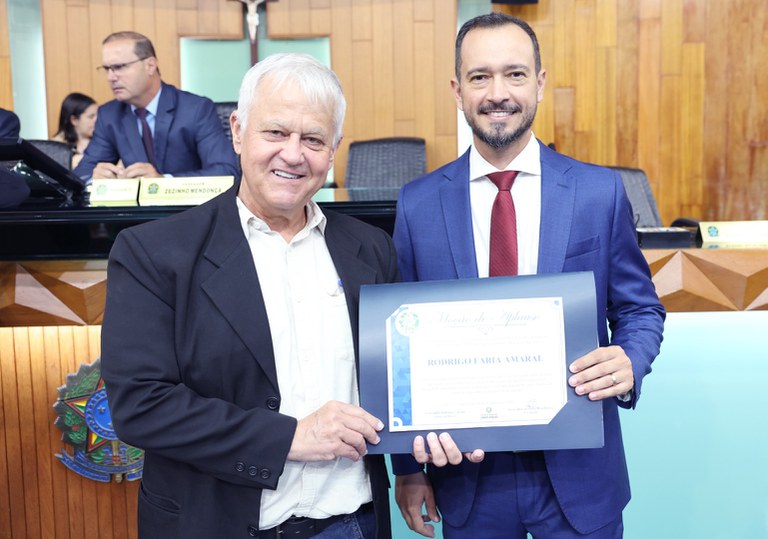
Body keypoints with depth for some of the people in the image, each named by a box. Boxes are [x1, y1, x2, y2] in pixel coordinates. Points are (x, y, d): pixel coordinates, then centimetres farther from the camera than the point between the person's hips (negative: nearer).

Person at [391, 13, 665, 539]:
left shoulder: (601, 191, -6)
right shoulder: (418, 203, -5)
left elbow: (640, 309, 4)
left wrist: (629, 363, -19)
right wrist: (409, 469, 2)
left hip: (578, 475, 0)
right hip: (466, 473, 0)